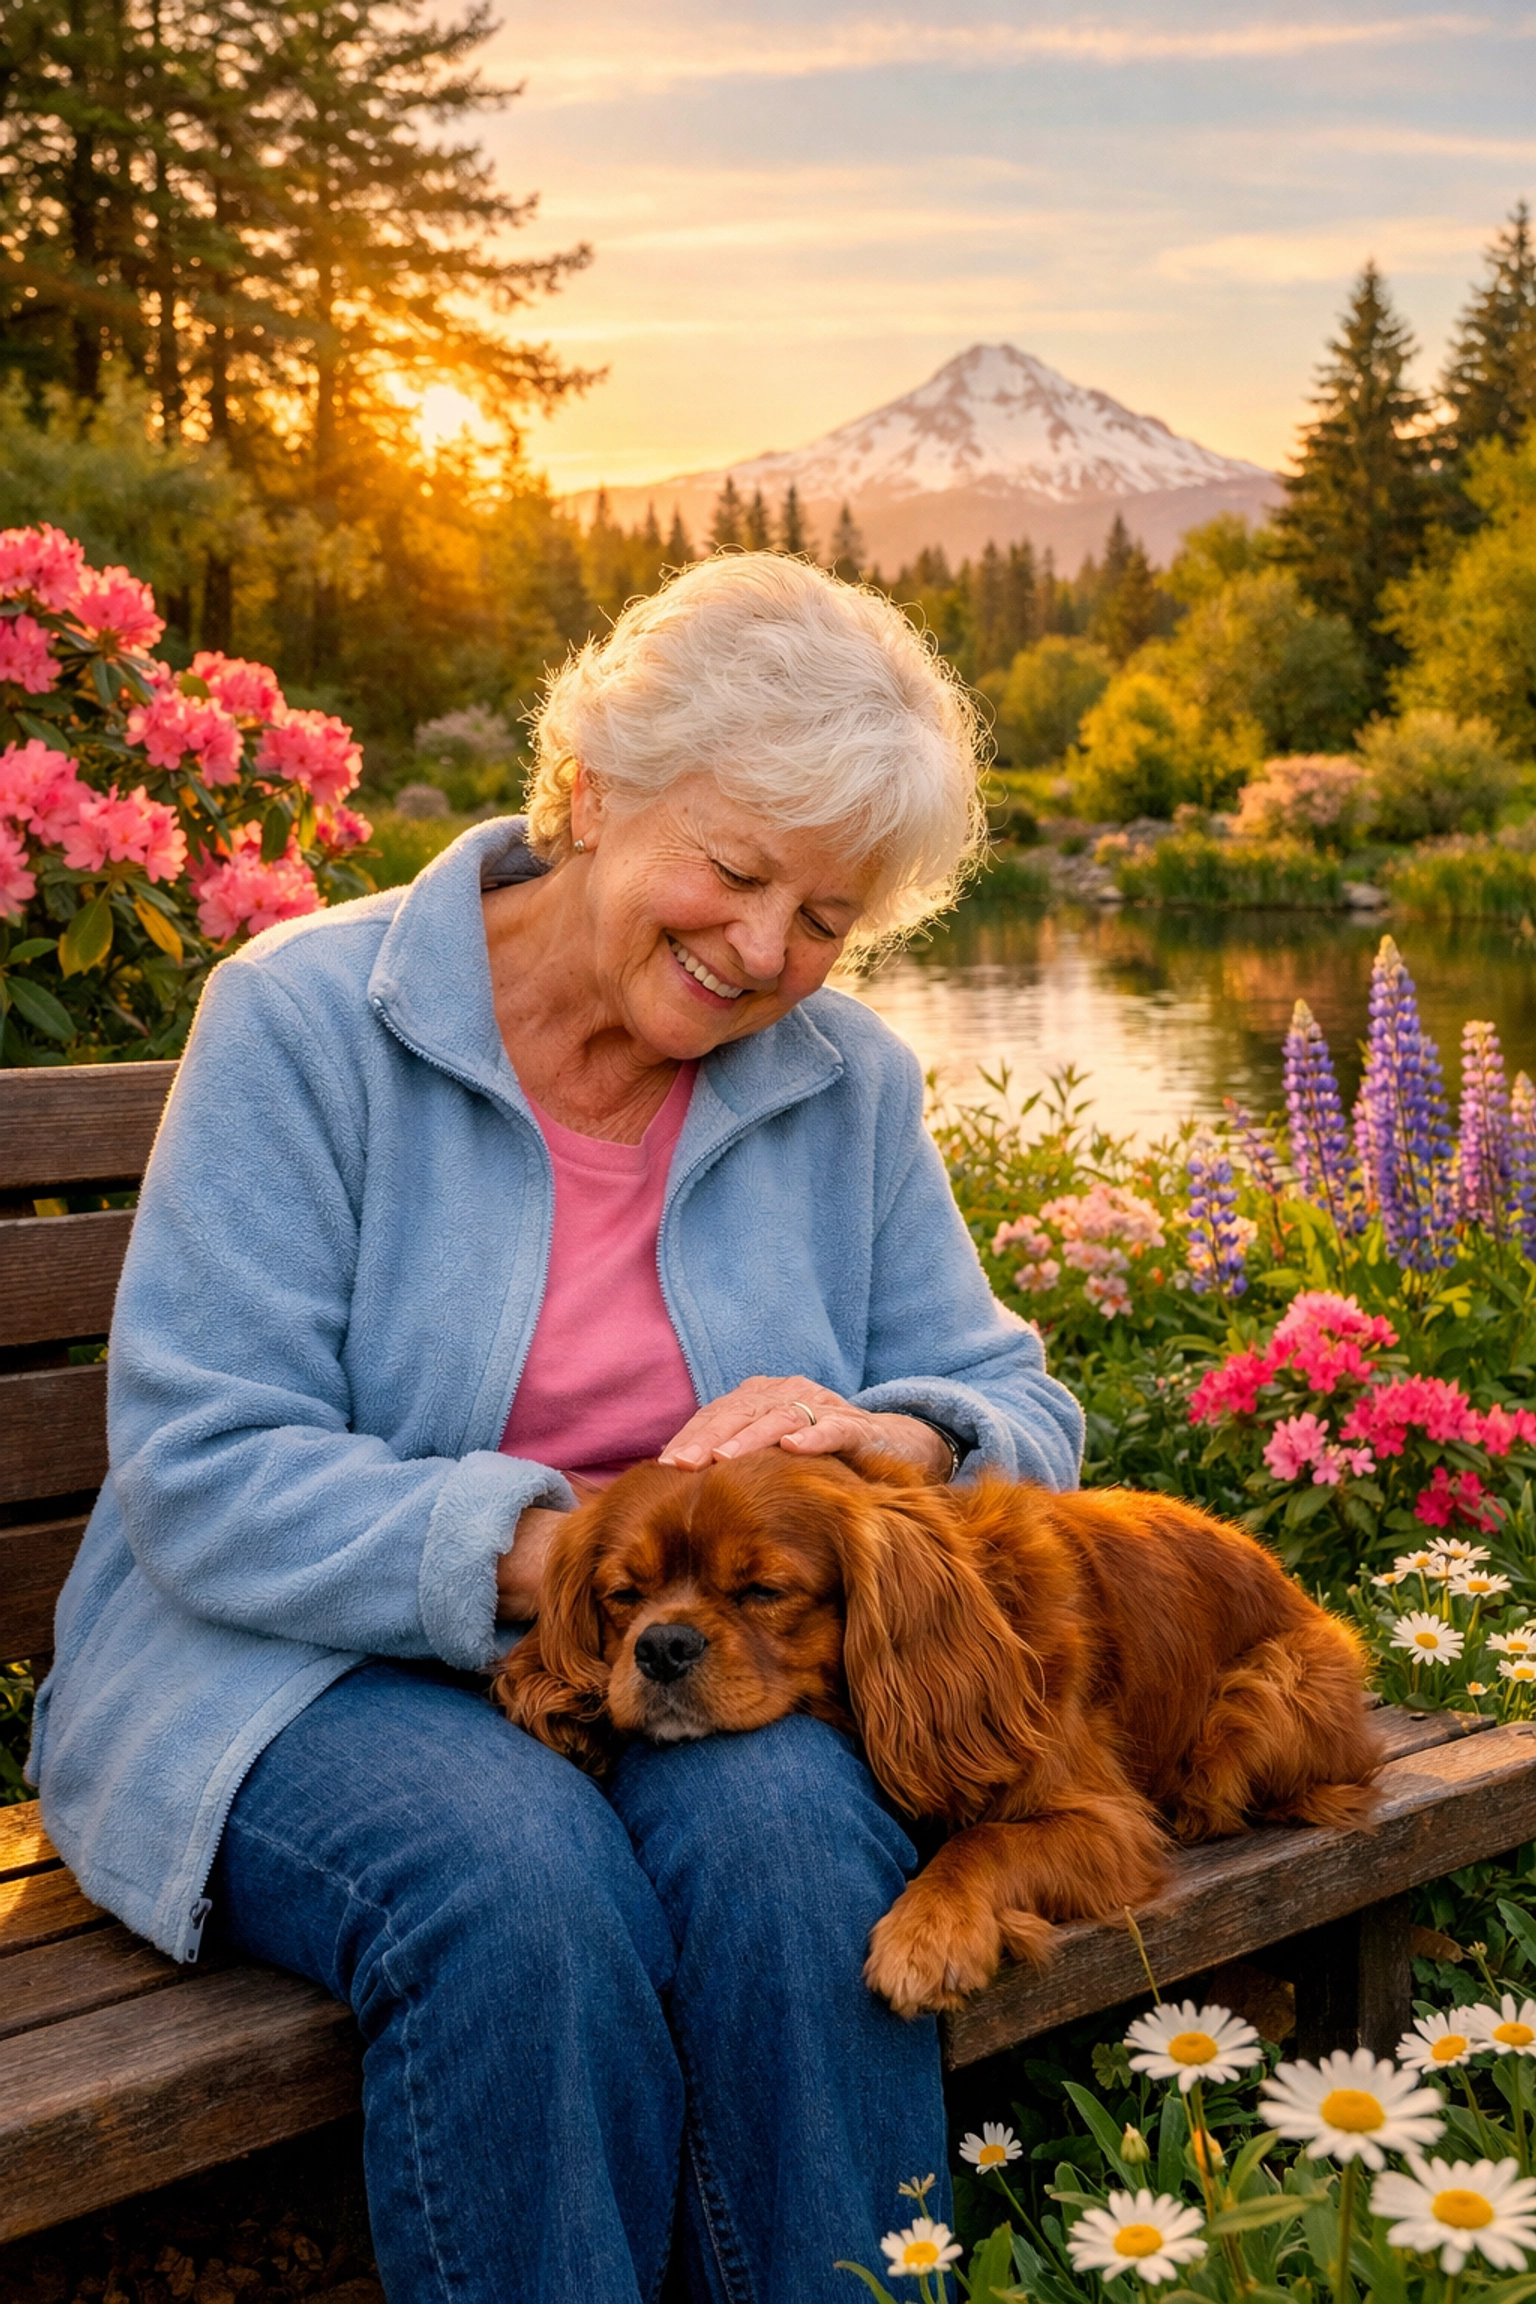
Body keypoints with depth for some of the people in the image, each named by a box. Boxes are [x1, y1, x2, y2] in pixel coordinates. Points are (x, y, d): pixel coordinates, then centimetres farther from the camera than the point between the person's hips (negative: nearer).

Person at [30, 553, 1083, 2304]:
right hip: (298, 1668, -2)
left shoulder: (844, 1081, 6)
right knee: (521, 1882, -33)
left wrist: (891, 1437, -16)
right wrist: (549, 1546, -27)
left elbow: (1022, 1414, 8)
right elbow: (202, 1482, -14)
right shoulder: (306, 1016, -8)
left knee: (795, 1830, -29)